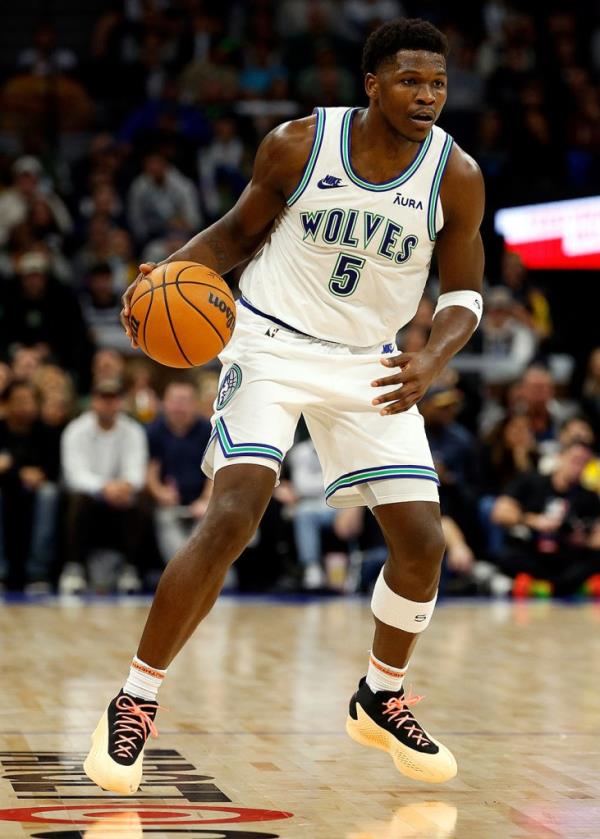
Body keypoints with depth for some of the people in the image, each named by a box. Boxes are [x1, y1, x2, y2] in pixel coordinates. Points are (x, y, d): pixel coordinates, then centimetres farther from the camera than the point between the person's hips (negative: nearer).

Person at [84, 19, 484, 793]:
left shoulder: (456, 176, -10)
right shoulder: (298, 145, -13)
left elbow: (463, 292, -2)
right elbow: (242, 230, 3)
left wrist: (433, 358, -22)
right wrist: (173, 271, -15)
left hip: (370, 365, 3)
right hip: (273, 344, -3)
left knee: (423, 541, -4)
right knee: (231, 518, -20)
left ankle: (380, 700, 23)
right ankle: (134, 703, -8)